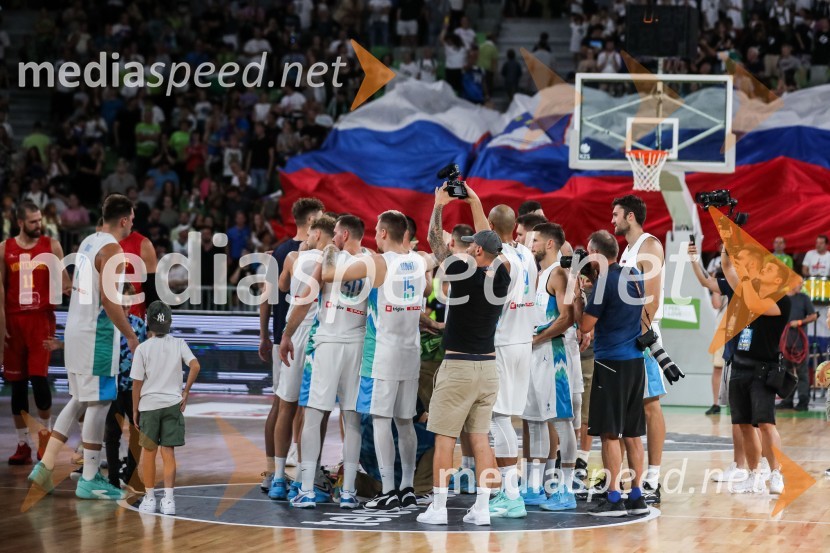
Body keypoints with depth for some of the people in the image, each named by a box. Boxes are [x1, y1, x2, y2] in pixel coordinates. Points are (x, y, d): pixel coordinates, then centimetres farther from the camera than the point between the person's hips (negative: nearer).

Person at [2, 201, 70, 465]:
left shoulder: (52, 246, 3)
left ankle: (45, 432, 10)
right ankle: (23, 444, 11)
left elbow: (63, 280, 8)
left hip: (42, 319, -1)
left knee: (39, 378, -11)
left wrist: (68, 287, -16)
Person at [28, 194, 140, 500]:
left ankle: (45, 466, 12)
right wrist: (131, 336, -17)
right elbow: (108, 299, -22)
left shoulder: (88, 242, 13)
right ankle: (89, 480, 0)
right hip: (97, 334, -9)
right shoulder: (112, 249, -15)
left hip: (76, 328, 9)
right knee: (99, 403, -3)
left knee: (80, 400, 16)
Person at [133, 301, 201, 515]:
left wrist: (135, 410, 5)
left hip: (149, 404, -1)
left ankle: (149, 498, 16)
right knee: (168, 452, 2)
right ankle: (168, 499, -7)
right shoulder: (178, 344, 1)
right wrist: (185, 393, -2)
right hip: (172, 404, 1)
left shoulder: (143, 348, -5)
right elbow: (195, 366, -12)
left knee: (149, 452, 11)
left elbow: (137, 382, -4)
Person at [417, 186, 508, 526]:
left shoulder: (464, 273, -13)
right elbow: (491, 243, 19)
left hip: (458, 367, -5)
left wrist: (439, 205, 11)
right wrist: (476, 203, 26)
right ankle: (482, 507, 4)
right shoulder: (501, 278, 3)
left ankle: (438, 507, 0)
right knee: (480, 438, 7)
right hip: (488, 367, 5)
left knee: (444, 438, 0)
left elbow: (436, 241, -1)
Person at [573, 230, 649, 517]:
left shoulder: (604, 282, -13)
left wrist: (578, 295, 1)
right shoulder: (635, 275, 10)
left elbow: (585, 325, -10)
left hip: (611, 362, -8)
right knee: (632, 433, 11)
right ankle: (637, 496, 13)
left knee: (610, 432, -3)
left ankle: (614, 498, -4)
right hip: (635, 360, 8)